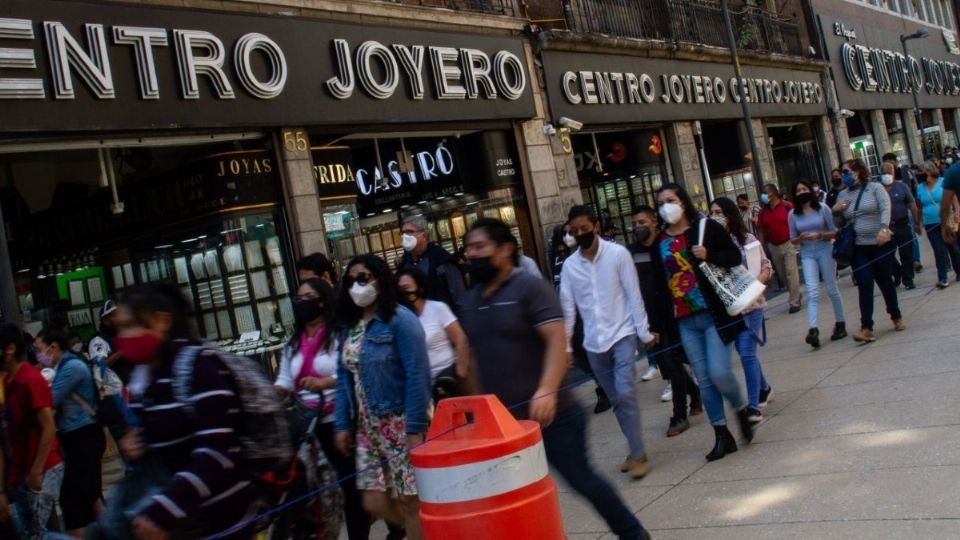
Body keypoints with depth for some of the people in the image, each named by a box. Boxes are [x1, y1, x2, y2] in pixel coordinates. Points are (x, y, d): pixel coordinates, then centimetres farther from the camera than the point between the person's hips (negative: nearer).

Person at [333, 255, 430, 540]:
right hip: (367, 428, 7)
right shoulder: (348, 326, 12)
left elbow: (417, 376, -15)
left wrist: (416, 428, -19)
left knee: (410, 501, -1)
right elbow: (344, 378, 14)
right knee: (374, 504, 8)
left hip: (402, 424, -7)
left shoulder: (400, 319, -10)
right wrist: (342, 424, 8)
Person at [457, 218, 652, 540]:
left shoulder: (530, 288, -11)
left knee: (580, 478, 8)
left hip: (549, 413, -6)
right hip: (499, 419, 6)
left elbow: (557, 339, -20)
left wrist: (547, 390, -33)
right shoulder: (470, 300, 10)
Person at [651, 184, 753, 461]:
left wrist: (709, 255, -17)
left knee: (719, 372, -12)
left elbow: (736, 257, 1)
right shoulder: (659, 243, 8)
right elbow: (660, 283, 11)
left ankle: (741, 410, 19)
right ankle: (722, 435, 16)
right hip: (685, 321, 4)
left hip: (716, 314, -4)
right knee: (704, 379, 5)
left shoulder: (707, 228, -2)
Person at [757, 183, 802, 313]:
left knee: (791, 272, -6)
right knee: (782, 274, 13)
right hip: (774, 247, 5)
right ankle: (796, 294, 33)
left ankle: (794, 302, 0)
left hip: (788, 244, -5)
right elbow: (761, 229, 5)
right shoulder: (763, 211, 2)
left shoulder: (786, 206, -10)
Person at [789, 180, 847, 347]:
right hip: (807, 255, 1)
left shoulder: (822, 208, -4)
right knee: (812, 292, -11)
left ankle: (840, 324, 23)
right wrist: (801, 238, -15)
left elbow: (835, 232, -1)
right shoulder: (793, 214, 2)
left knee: (832, 289, 9)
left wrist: (819, 235, -18)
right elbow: (793, 240, 7)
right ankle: (813, 330, -22)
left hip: (825, 251, -1)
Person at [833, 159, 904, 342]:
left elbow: (885, 208, -15)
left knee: (885, 281, 10)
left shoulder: (875, 188, -2)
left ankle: (896, 317, 32)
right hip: (858, 247, 2)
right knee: (864, 286, -6)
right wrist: (835, 210, -2)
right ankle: (866, 328, -11)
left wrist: (884, 228, -31)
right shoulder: (843, 195, 10)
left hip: (880, 244, -2)